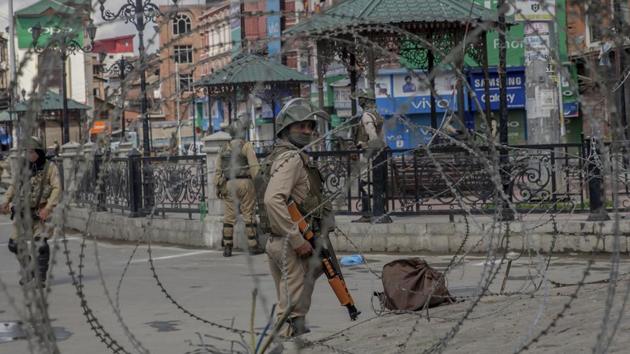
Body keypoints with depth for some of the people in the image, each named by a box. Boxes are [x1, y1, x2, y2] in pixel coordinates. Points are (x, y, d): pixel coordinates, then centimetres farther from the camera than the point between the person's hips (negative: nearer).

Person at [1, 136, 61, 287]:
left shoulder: (50, 167, -5)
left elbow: (57, 189, -11)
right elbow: (14, 185, 21)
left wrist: (48, 207, -22)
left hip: (38, 212, -5)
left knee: (41, 244, -15)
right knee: (15, 243, 9)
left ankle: (41, 276, 0)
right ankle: (29, 272, 29)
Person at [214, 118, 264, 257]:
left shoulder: (224, 148, 13)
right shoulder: (246, 146, -2)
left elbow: (218, 169, 12)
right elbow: (254, 167, -10)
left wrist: (217, 186, 15)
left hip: (228, 184, 4)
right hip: (244, 182, -4)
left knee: (229, 217, 6)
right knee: (249, 215, 1)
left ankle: (227, 247, 5)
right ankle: (253, 245, 2)